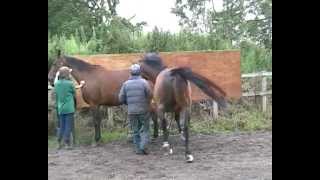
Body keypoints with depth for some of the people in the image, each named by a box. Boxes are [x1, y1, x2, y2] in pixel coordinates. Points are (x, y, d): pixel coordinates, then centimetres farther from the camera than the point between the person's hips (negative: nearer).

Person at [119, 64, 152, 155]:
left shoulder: (126, 84, -1)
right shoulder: (144, 82, -9)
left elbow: (121, 98, -1)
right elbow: (150, 95, -10)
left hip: (131, 111, 2)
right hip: (144, 110, -2)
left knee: (135, 131, 12)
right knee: (145, 129, 8)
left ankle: (138, 149, 13)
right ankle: (143, 146, -6)